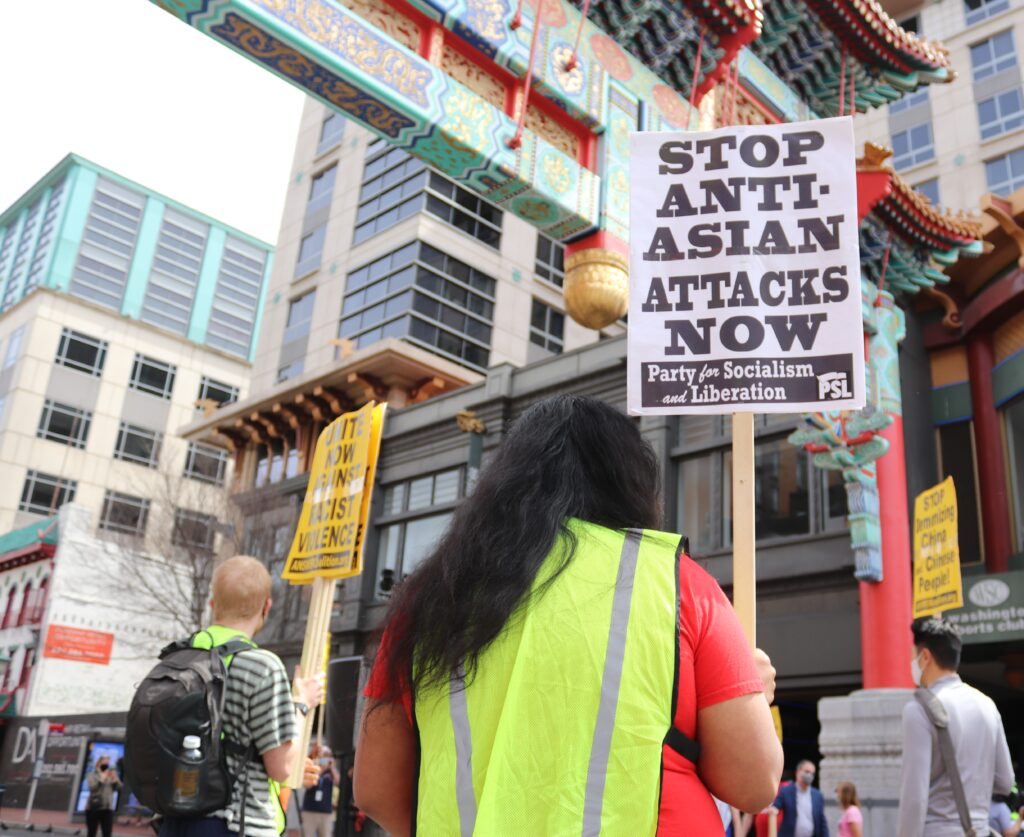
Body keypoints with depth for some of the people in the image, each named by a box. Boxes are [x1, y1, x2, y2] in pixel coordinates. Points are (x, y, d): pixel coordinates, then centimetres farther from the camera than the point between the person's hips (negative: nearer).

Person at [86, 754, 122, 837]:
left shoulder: (112, 775, 8)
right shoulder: (92, 775, 2)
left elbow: (120, 787, -3)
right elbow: (92, 787, -16)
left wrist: (115, 779, -20)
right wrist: (102, 779, -26)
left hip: (107, 808, 1)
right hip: (93, 808, -1)